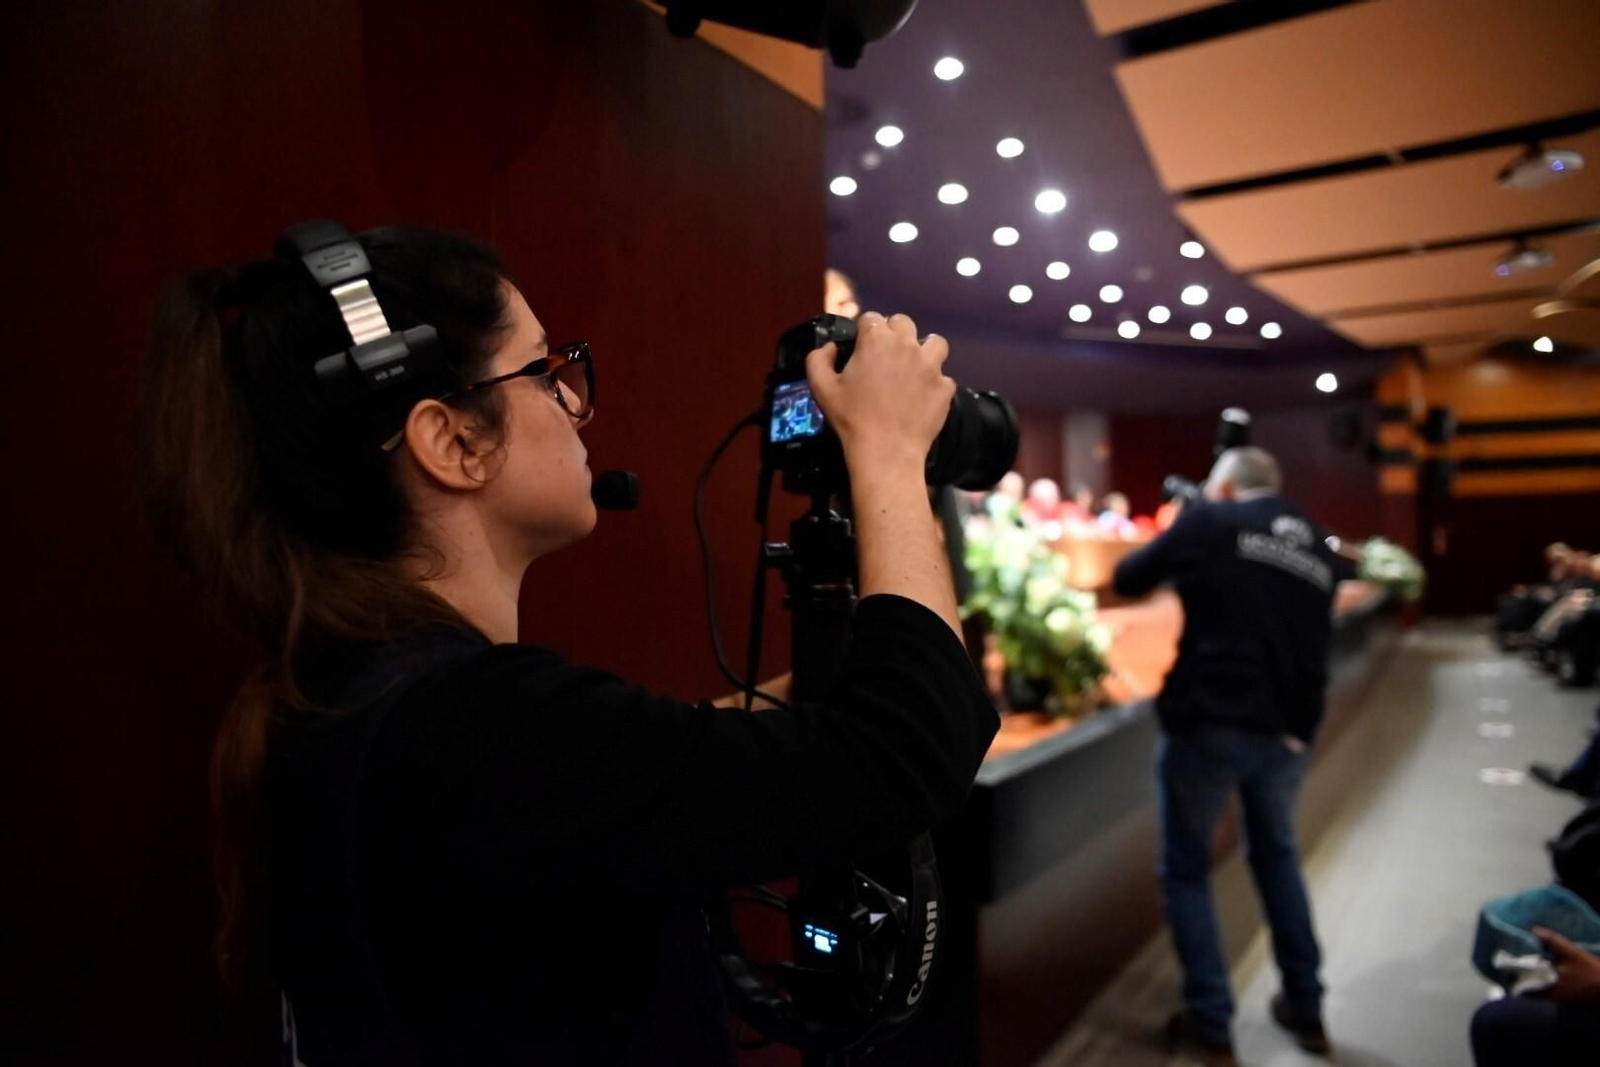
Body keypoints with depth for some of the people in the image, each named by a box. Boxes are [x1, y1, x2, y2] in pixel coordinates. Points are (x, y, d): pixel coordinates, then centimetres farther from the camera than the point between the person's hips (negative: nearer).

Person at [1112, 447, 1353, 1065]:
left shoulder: (1209, 522, -4)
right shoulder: (1320, 551, 13)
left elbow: (1128, 579, 1)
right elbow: (1309, 639, 22)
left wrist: (1181, 559, 17)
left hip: (1209, 724, -5)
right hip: (1288, 731, 6)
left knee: (1186, 869, 10)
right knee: (1277, 856, 26)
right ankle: (1306, 1009, 33)